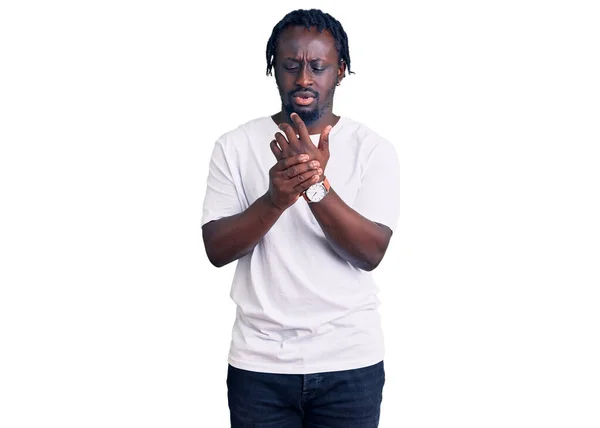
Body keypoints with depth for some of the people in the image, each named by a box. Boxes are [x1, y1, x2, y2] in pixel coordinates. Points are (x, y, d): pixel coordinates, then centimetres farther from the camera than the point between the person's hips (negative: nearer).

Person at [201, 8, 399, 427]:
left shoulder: (373, 149, -3)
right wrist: (274, 199, -22)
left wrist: (317, 185, -25)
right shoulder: (235, 146, 0)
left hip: (349, 361, 0)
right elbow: (217, 249, -6)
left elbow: (371, 252, -11)